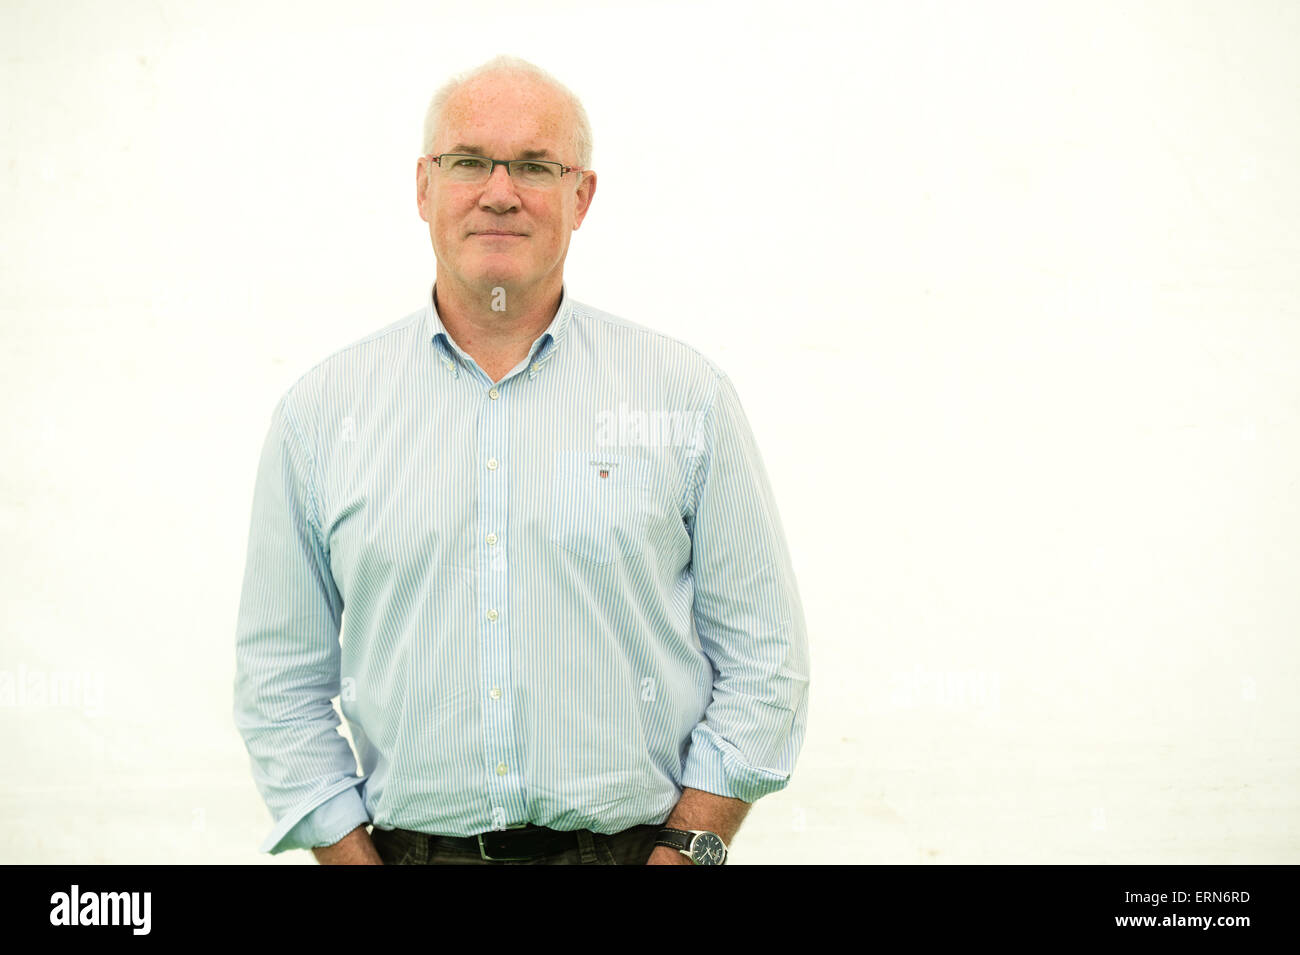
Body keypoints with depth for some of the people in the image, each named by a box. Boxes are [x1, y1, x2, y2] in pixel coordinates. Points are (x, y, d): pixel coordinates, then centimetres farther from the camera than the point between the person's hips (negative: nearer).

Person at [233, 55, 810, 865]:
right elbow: (281, 680, 4)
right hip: (409, 846, 1)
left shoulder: (689, 395, -1)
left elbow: (762, 659, -1)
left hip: (635, 843, 0)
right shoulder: (320, 411, 2)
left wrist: (686, 852, -9)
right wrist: (351, 856, -5)